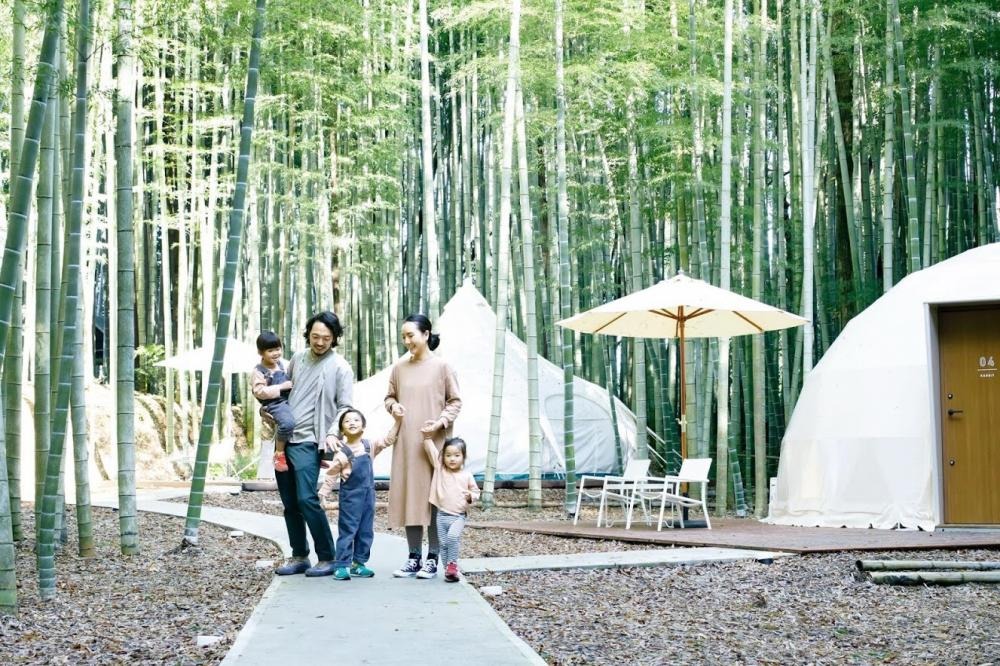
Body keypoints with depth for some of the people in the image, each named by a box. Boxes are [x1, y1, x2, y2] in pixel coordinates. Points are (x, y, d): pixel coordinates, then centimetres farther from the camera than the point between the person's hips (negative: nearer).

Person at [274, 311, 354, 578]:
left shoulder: (340, 367, -4)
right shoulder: (297, 359, 12)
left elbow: (344, 408, -6)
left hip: (307, 442, -6)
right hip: (283, 438, 6)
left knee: (307, 499, -15)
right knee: (290, 503, 9)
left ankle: (327, 558, -5)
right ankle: (299, 557, 18)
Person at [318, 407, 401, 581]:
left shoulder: (370, 446, 4)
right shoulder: (342, 453, -9)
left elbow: (388, 440, 9)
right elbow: (331, 475, -4)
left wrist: (397, 421, -1)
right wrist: (323, 494, -6)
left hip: (368, 494, 5)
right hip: (350, 495, -5)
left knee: (366, 531, 8)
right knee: (347, 531, -3)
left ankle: (359, 563, 17)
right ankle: (342, 566, 0)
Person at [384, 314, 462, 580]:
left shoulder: (441, 366, -3)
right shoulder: (399, 367, 7)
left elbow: (455, 401, 0)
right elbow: (389, 396, 18)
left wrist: (440, 423, -14)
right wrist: (393, 406, -4)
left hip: (434, 442, -4)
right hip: (406, 443, 4)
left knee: (434, 498, 0)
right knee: (408, 497, 5)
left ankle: (432, 558, 7)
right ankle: (414, 558, 13)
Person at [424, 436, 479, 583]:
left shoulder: (467, 476, 1)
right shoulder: (439, 468, 3)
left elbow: (476, 491, 12)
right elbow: (429, 448, 0)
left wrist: (471, 496, -9)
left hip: (458, 516, -2)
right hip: (442, 515, 2)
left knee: (453, 536, -25)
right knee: (443, 543, 3)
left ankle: (452, 564, -12)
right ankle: (448, 568, 16)